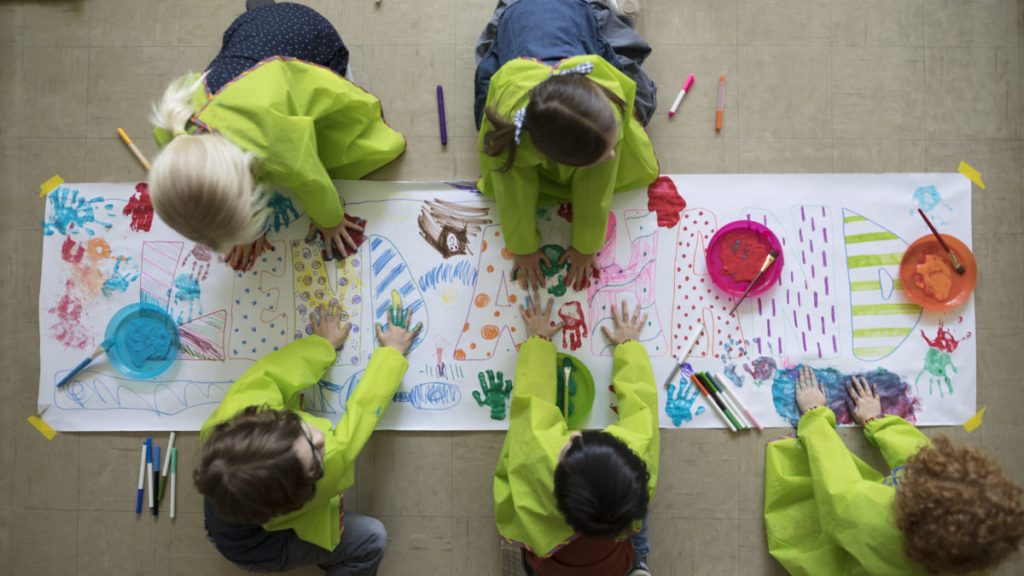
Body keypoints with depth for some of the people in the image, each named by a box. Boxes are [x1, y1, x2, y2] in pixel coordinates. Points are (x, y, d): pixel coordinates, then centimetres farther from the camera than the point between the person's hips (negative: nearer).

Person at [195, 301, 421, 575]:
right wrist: (392, 352, -21)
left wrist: (323, 344, -3)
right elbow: (363, 407, -35)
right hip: (262, 548, -5)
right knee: (371, 540, -7)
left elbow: (271, 374, -20)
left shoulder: (232, 415, -41)